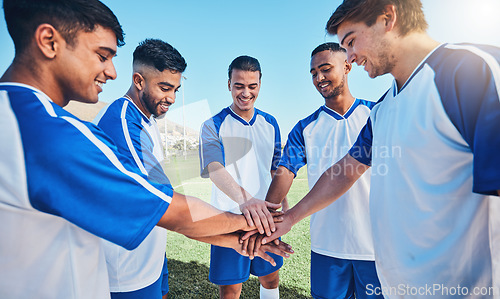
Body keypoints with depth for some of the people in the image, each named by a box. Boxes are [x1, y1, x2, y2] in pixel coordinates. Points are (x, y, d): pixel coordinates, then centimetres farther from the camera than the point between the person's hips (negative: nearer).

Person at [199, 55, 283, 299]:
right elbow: (214, 168, -27)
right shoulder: (213, 126, -9)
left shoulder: (270, 123, 6)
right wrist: (243, 197, -44)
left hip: (266, 217, 4)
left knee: (270, 279, 19)